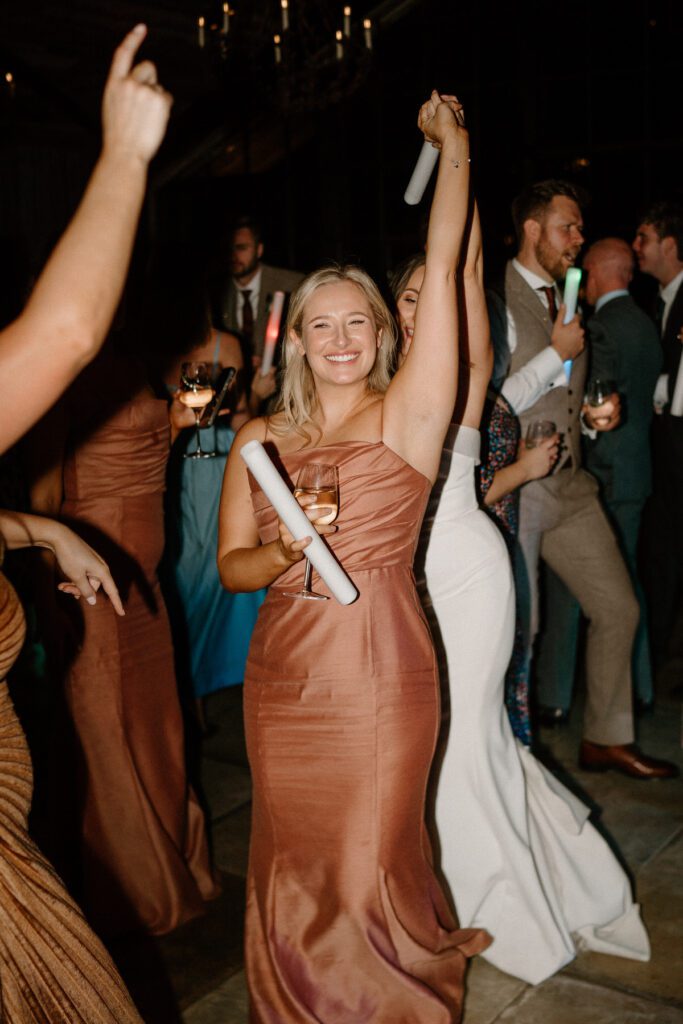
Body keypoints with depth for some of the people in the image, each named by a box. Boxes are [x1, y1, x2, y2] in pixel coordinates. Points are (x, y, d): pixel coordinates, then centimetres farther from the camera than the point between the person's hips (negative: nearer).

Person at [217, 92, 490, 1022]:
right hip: (282, 676, 4)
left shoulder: (408, 413, -5)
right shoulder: (260, 440, 5)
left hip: (381, 675, -4)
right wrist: (287, 550, -15)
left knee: (372, 866, 8)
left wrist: (453, 144, -4)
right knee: (296, 866, 17)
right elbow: (230, 564, 6)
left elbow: (442, 263, -9)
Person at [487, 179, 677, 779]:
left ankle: (606, 739, 25)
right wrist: (557, 353, -15)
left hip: (569, 483, 8)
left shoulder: (566, 303, 16)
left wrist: (595, 413, 3)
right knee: (516, 629, 0)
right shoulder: (496, 303, -10)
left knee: (619, 609, 10)